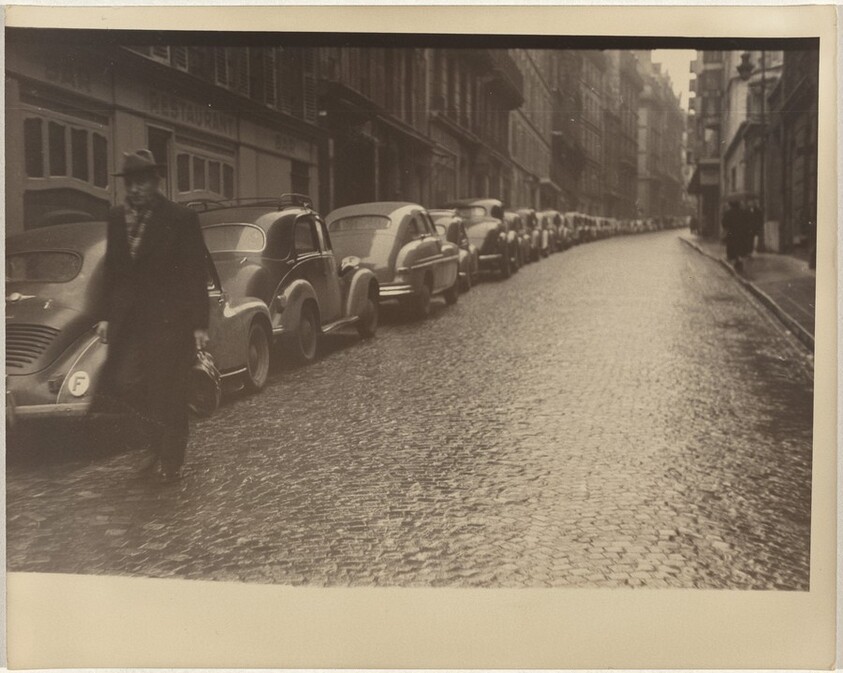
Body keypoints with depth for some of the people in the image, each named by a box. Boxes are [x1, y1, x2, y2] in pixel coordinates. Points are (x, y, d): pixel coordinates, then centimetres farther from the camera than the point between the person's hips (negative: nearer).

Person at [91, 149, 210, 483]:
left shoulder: (181, 218, -7)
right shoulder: (117, 217, 8)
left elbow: (196, 273, -7)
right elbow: (112, 269, 14)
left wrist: (199, 324, -9)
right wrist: (107, 315, 11)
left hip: (169, 318, -4)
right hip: (128, 318, 5)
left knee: (168, 392, 3)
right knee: (123, 383, 1)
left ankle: (170, 462, 18)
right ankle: (155, 446, 22)